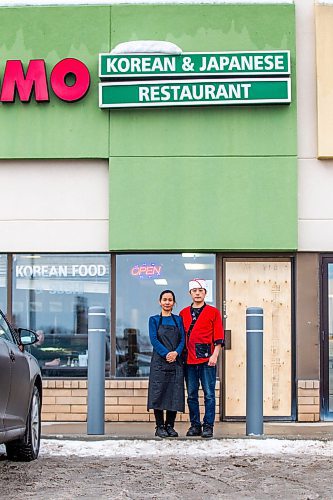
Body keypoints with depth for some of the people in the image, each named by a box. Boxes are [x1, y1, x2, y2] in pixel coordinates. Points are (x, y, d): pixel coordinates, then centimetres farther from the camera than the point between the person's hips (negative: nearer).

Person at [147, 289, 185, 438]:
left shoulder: (178, 320, 13)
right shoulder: (154, 320, 7)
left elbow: (183, 339, 5)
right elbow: (154, 339, -3)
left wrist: (176, 353, -14)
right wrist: (166, 354, -16)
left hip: (176, 362, 2)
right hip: (159, 362, -2)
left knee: (175, 395, 0)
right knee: (158, 394, -5)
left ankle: (170, 426, 9)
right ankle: (160, 427, 2)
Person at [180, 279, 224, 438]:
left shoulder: (213, 312, 4)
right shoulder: (183, 313, 13)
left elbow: (218, 336, 1)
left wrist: (215, 355, -9)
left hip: (207, 359, -3)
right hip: (189, 360, 3)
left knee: (209, 394, -4)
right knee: (191, 395, 6)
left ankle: (208, 426, 0)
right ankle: (195, 425, 13)